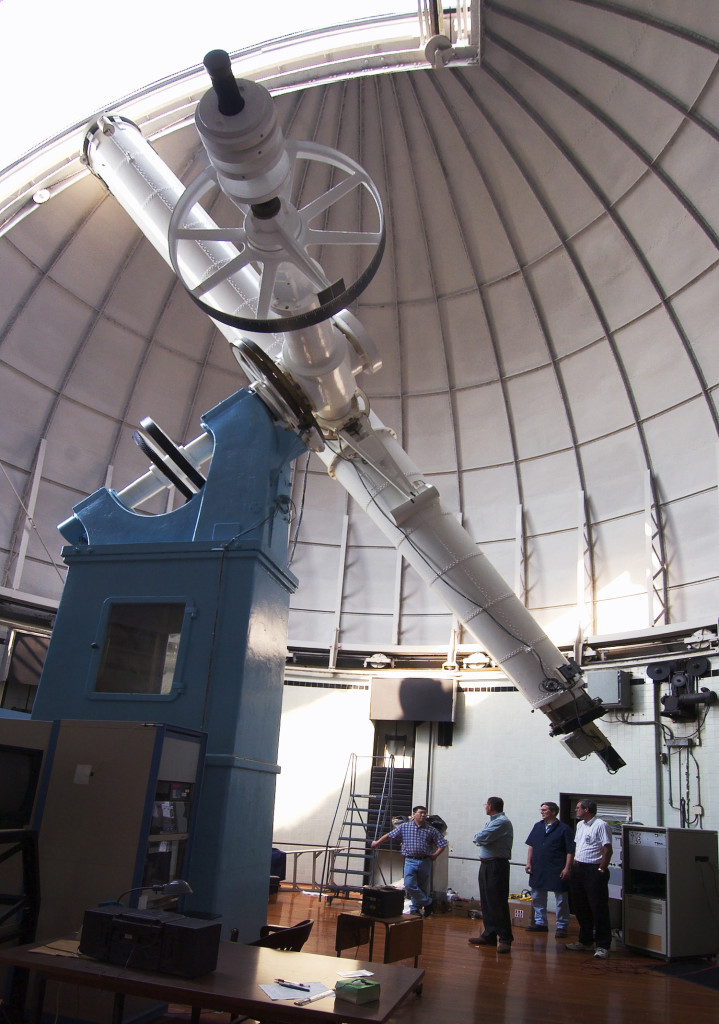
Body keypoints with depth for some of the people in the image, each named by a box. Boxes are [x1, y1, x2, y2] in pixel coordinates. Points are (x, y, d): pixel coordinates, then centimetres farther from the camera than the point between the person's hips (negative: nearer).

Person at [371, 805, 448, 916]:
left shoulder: (431, 830, 4)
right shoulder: (404, 827, 4)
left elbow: (442, 843, 7)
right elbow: (389, 835, 12)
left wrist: (435, 855, -5)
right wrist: (377, 843, 18)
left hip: (425, 862, 1)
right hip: (410, 861, -1)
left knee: (422, 887, 6)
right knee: (409, 885, -14)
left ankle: (415, 908, 24)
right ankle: (427, 903, 3)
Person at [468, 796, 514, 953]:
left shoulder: (502, 822, -16)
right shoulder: (492, 821, 18)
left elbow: (481, 838, -20)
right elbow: (480, 839, 16)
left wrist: (477, 838, 0)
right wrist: (480, 839, -4)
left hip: (497, 865, -10)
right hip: (486, 864, 10)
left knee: (498, 902, -7)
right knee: (486, 902, 13)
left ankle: (505, 939, -2)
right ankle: (489, 935, 22)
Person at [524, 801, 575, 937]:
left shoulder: (564, 828, -7)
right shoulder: (538, 826, 8)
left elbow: (570, 851, -8)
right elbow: (531, 845, 12)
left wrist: (567, 868, -14)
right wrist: (529, 862, 5)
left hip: (557, 870, -5)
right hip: (538, 869, 5)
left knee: (561, 900, 3)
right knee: (537, 897, 13)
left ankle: (562, 926, 15)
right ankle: (540, 923, 27)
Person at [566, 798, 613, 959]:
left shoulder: (601, 825, -12)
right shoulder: (580, 825, 15)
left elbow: (608, 850, -15)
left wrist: (601, 870, -17)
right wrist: (574, 865, 14)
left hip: (594, 871, -9)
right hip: (578, 870, 9)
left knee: (599, 909, -3)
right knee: (580, 908, 15)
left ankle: (603, 946, 5)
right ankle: (585, 941, 28)